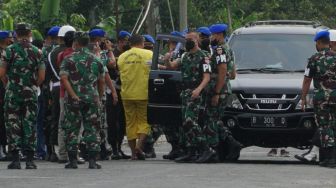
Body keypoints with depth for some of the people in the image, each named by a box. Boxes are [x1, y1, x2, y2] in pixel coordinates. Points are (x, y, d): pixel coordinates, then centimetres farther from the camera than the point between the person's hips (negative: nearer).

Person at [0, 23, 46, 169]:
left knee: (13, 124, 2)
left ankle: (15, 159, -3)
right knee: (30, 125, 5)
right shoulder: (37, 52, 2)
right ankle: (30, 160, 2)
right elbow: (42, 77, 1)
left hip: (12, 93, -2)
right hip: (31, 94, 2)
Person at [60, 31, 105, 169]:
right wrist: (99, 98, 20)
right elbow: (102, 81, 11)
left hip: (74, 100, -2)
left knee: (72, 130, 6)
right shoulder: (96, 60, 8)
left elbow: (64, 78, -14)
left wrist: (74, 95, -16)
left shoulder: (69, 59, -2)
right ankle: (92, 160, -2)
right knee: (92, 129, 5)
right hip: (92, 99, 2)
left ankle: (72, 160, 5)